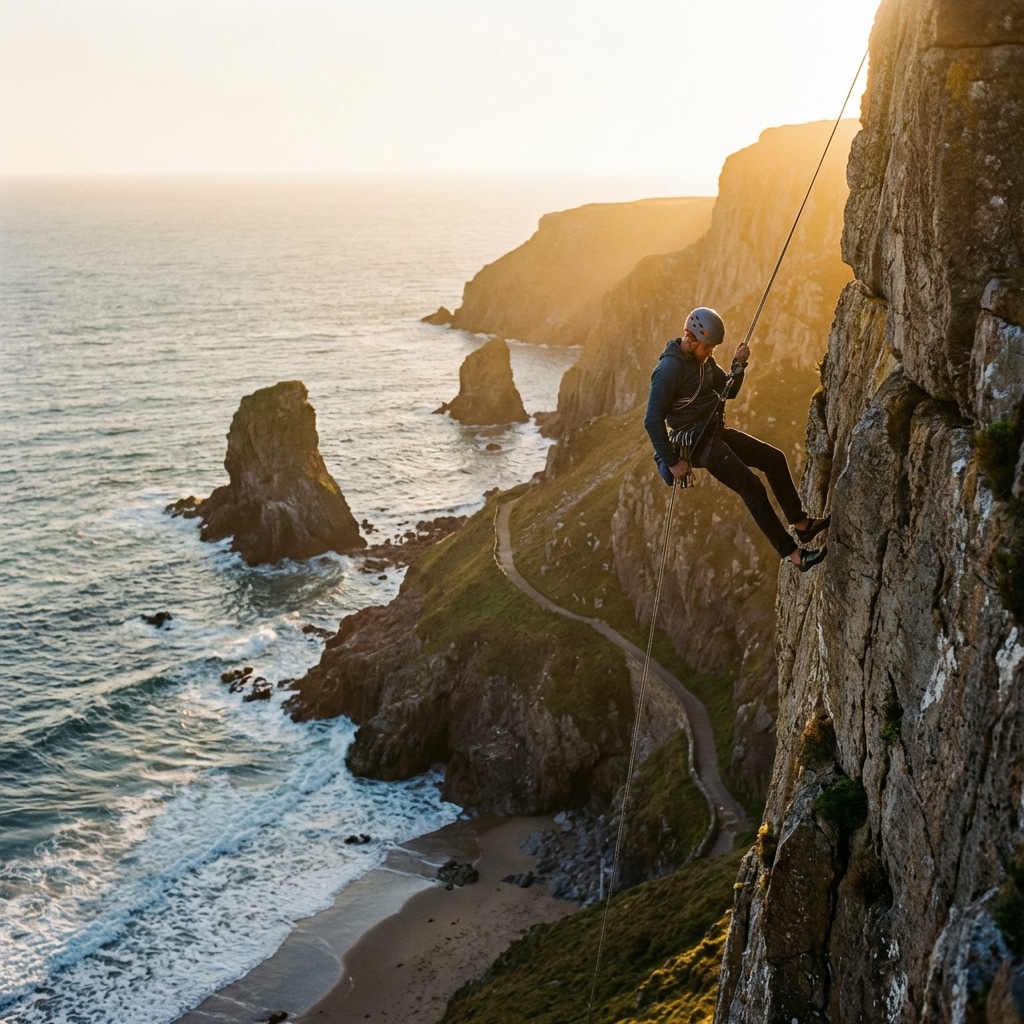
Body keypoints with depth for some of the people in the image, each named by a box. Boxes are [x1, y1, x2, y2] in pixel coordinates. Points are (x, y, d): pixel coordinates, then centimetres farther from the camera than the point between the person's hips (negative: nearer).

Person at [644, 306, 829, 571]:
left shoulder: (704, 360, 8)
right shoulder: (668, 369, -20)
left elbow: (729, 391, 18)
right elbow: (652, 421, -22)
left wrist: (738, 364, -1)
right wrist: (672, 462, -21)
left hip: (716, 432, 10)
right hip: (696, 442, -10)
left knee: (774, 459, 8)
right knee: (752, 487, -16)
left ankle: (800, 523, 17)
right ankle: (794, 554, -13)